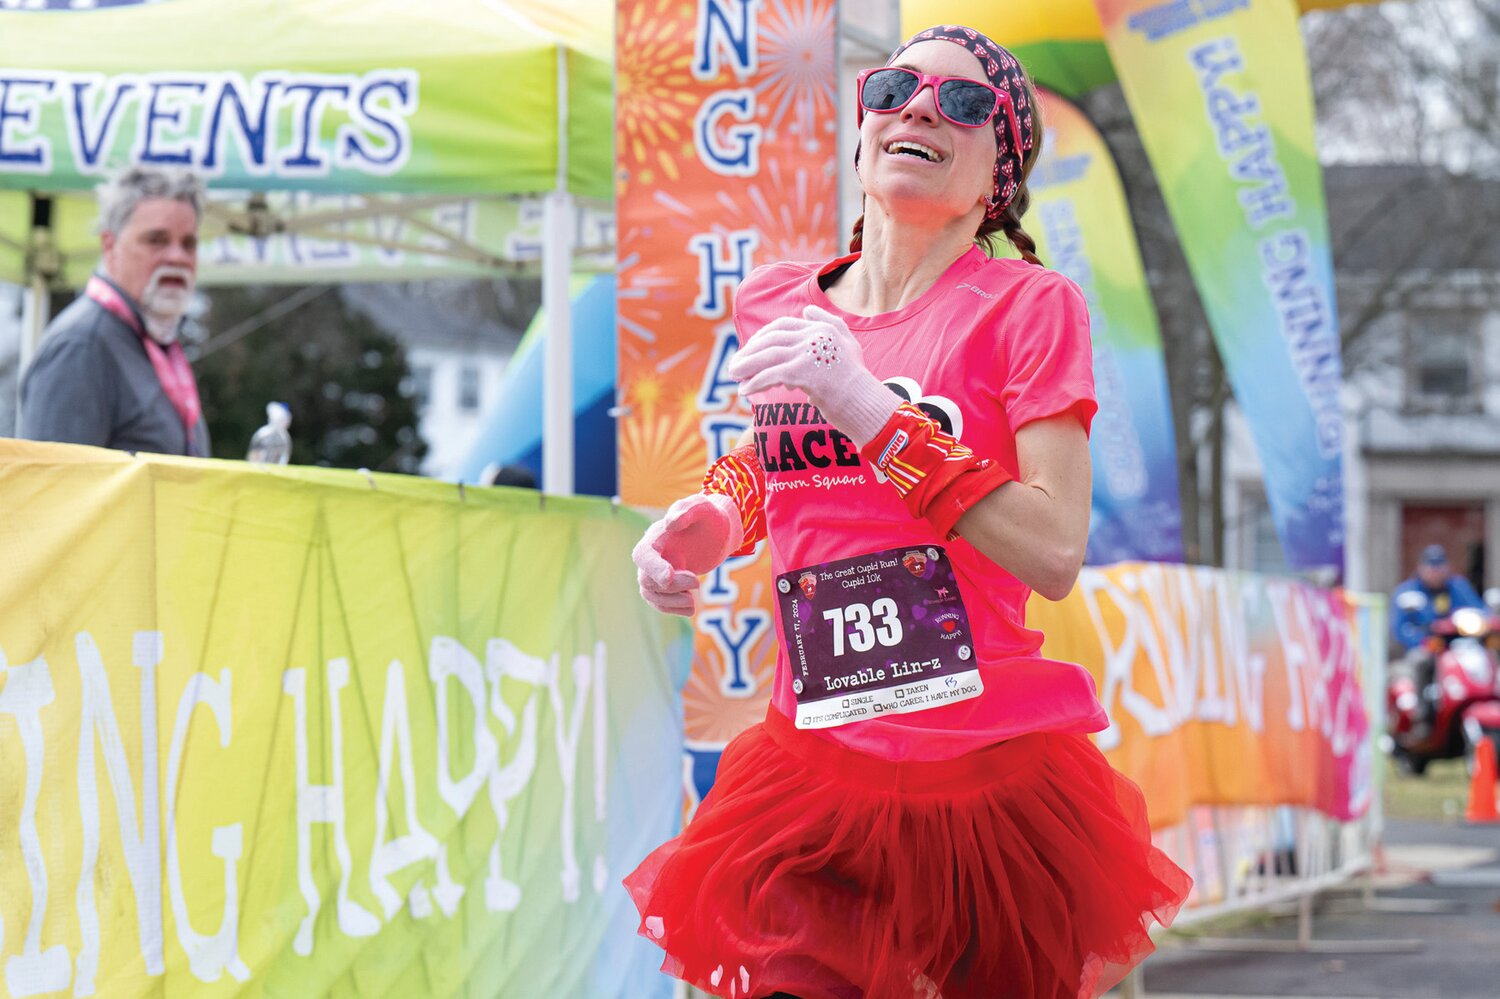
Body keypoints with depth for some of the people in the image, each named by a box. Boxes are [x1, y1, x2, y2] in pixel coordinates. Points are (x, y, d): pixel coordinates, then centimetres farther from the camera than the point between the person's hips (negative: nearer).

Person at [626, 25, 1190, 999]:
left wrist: (874, 413, -21)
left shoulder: (1028, 307, -6)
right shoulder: (778, 304, 7)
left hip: (991, 779, -3)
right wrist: (712, 519, 5)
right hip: (815, 772, 3)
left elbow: (1055, 554, -17)